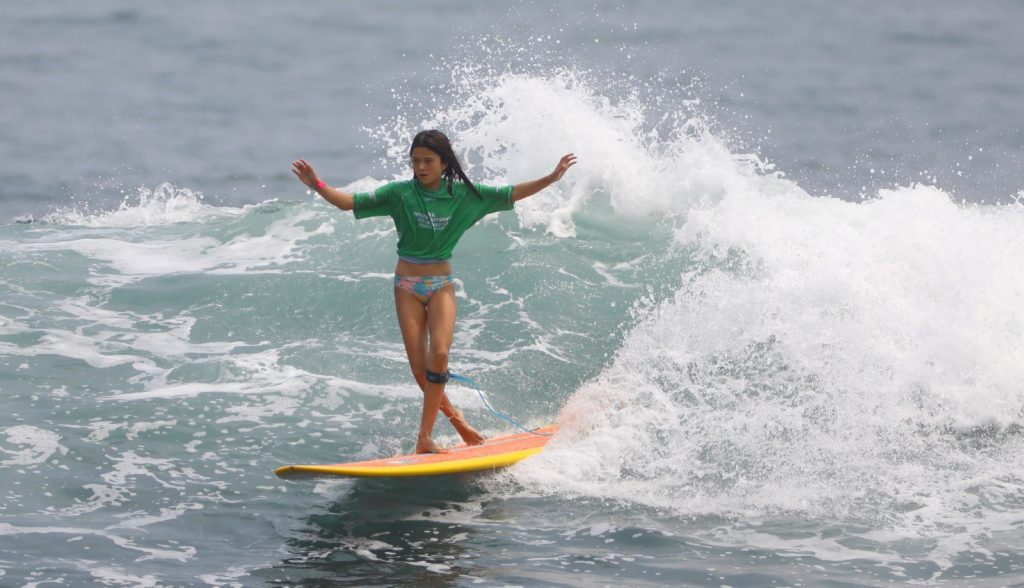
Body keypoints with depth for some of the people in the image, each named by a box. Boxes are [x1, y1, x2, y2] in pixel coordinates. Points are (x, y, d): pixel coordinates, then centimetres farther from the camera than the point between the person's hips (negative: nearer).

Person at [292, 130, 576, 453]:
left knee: (439, 354, -21)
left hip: (442, 285, 0)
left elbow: (511, 194, 1)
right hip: (408, 286, 0)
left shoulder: (464, 195, -2)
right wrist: (318, 185, -22)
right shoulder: (399, 194, -5)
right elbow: (351, 202, -8)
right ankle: (454, 416, 16)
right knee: (420, 368, -7)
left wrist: (551, 178, -7)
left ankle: (425, 436, -16)